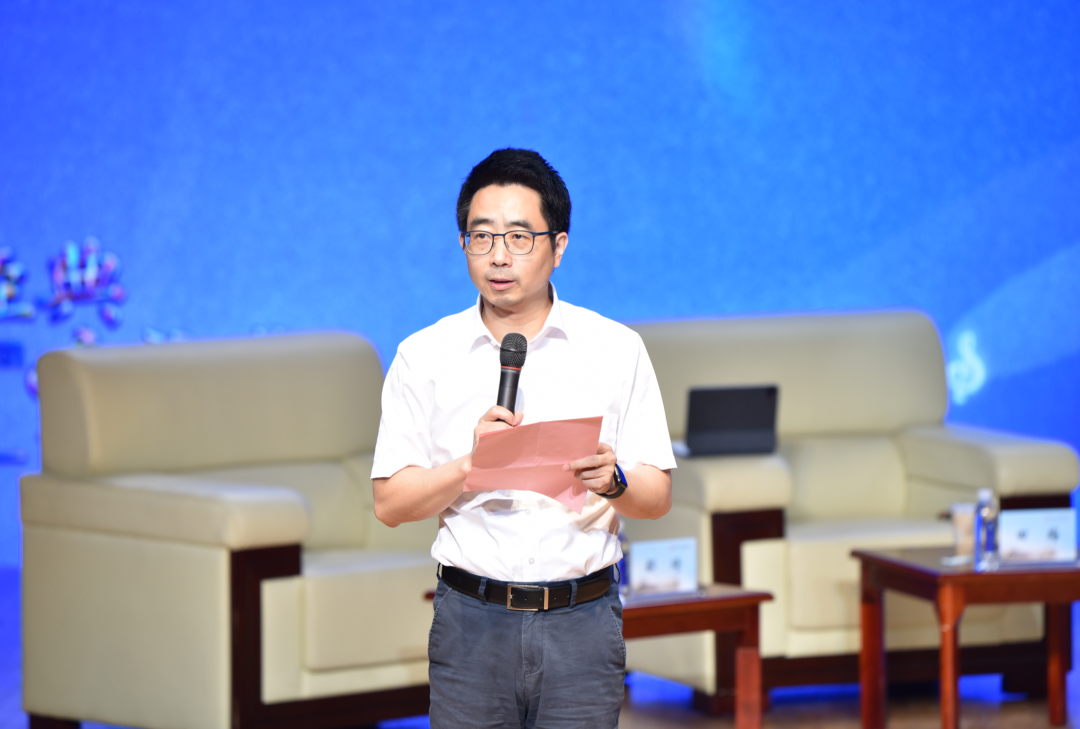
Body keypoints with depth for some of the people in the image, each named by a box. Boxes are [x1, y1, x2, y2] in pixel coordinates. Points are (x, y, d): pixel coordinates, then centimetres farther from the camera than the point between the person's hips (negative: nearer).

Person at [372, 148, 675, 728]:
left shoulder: (616, 349, 5)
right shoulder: (424, 356, 5)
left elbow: (657, 498, 5)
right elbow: (390, 504, 1)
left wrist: (613, 480, -17)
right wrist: (471, 463, -15)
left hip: (582, 620, 0)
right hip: (472, 619, 0)